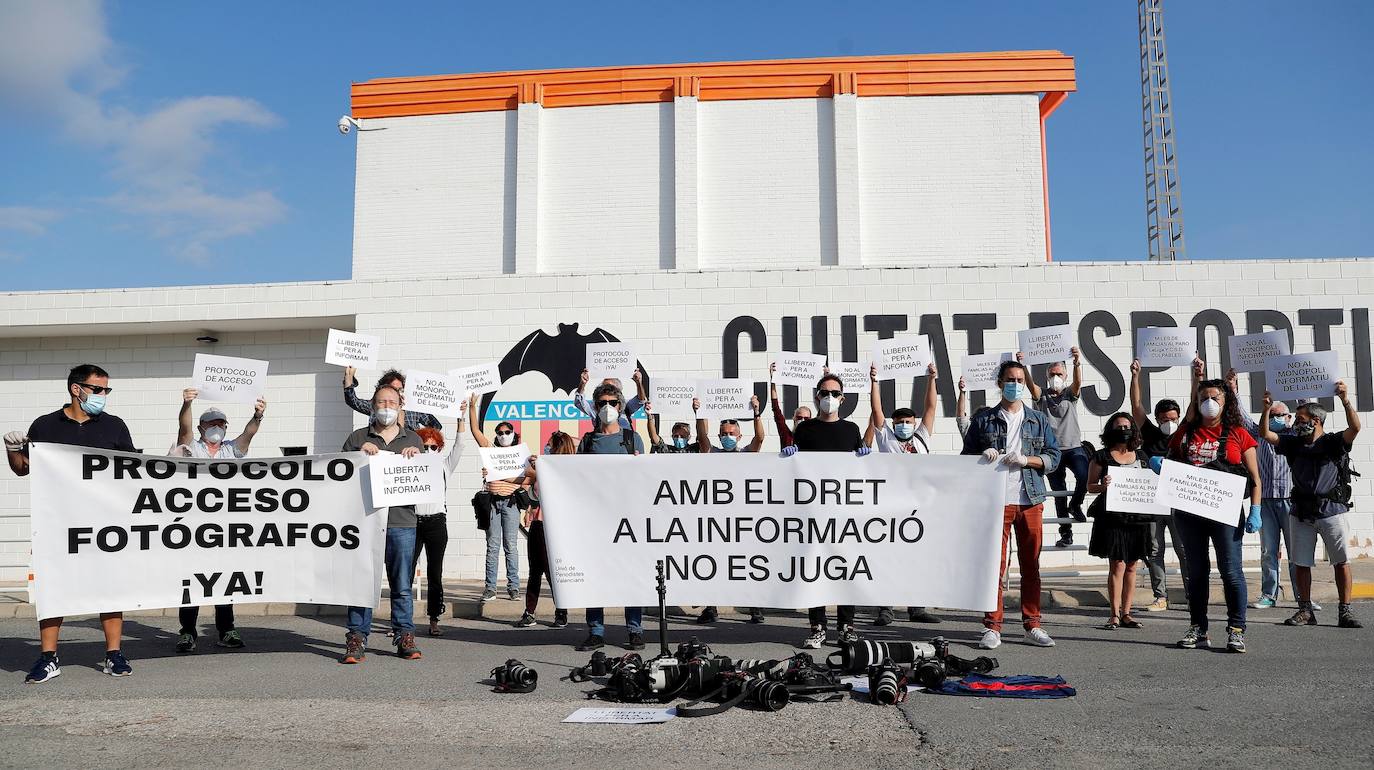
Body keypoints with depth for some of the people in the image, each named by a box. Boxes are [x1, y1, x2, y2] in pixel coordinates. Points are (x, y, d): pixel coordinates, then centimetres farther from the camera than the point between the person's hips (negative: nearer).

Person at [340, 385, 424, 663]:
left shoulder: (412, 440, 16)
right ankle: (357, 639, 4)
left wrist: (415, 457, -5)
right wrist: (359, 453, -9)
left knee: (402, 585, 3)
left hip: (402, 521, 1)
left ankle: (405, 638, 10)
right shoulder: (358, 438, 12)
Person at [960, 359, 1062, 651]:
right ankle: (993, 627, 1)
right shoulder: (983, 418, 10)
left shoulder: (1039, 420, 14)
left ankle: (1032, 624, 14)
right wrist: (983, 456, -10)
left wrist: (1026, 460, -8)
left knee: (1031, 564, 5)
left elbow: (1053, 457, 8)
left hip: (1031, 499, 2)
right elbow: (966, 455, 11)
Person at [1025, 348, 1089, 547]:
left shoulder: (1070, 393, 6)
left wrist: (1077, 363, -36)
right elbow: (1030, 383, -13)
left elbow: (1078, 382, -15)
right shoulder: (1041, 396, 6)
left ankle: (1075, 504, 4)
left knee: (1085, 477, -26)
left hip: (1074, 447, -1)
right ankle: (1065, 532, 18)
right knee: (1058, 493, 6)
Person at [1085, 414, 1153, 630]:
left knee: (1131, 566, 7)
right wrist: (1103, 485, -17)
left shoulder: (1141, 457, 13)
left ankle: (1126, 613, 15)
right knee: (1117, 565, -7)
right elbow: (1090, 486, 3)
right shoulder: (1101, 456, 2)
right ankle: (1115, 614, -1)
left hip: (1136, 517, 4)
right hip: (1112, 517, -4)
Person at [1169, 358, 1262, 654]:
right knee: (1196, 571, 9)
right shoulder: (1185, 433, 10)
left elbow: (1255, 478, 2)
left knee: (1231, 570, -3)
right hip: (1188, 510, 3)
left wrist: (1255, 511, -7)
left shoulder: (1238, 435, 3)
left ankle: (1236, 630, 4)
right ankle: (1198, 630, 15)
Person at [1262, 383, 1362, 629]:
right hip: (1301, 512, 4)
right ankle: (1306, 611, 12)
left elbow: (1354, 427, -17)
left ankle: (1345, 612, 3)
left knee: (1341, 562, -2)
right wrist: (1267, 409, -6)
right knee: (1301, 563, 5)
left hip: (1331, 510, -4)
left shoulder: (1333, 442, -1)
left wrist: (1345, 400, -27)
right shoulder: (1294, 444, 12)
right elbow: (1266, 433, 7)